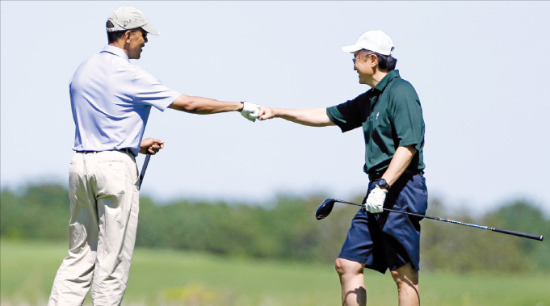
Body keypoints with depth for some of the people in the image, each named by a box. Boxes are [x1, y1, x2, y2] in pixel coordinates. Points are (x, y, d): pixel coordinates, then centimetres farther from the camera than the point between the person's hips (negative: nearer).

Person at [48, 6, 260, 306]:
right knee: (113, 259, 0)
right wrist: (240, 106, 2)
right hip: (116, 166, -6)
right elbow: (189, 104, -7)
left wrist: (138, 144, 24)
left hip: (80, 163, 7)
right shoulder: (130, 75, -9)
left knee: (79, 256, 8)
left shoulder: (83, 71, 12)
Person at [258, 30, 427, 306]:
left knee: (403, 272, -9)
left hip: (401, 189, -10)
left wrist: (383, 186, -24)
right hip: (379, 190, 10)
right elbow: (328, 116, 28)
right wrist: (277, 112, 27)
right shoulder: (371, 99, 20)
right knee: (347, 264, 6)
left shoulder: (401, 92, -10)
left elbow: (409, 145, -19)